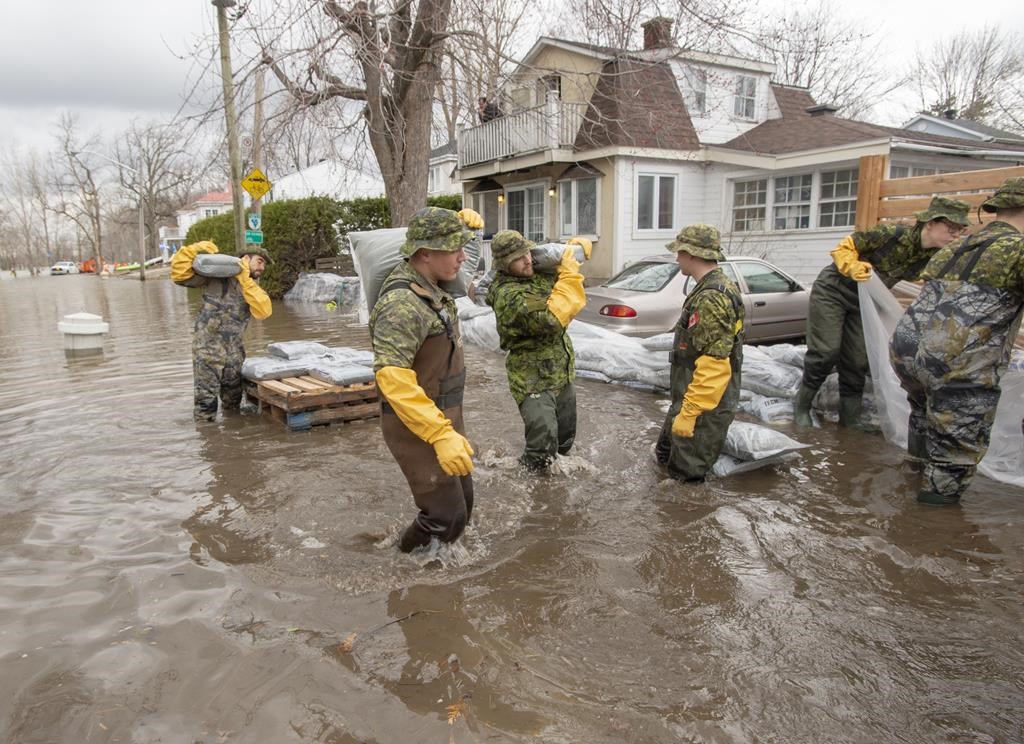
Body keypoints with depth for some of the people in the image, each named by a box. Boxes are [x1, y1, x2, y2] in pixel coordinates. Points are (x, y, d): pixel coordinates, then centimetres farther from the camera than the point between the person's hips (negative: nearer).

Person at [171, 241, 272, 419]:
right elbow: (179, 274, -10)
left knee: (233, 399, 18)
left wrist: (245, 280, -18)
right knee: (206, 398, 0)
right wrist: (195, 249, -19)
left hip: (234, 348, 5)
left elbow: (263, 311, -13)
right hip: (208, 346, -5)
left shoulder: (254, 287, 8)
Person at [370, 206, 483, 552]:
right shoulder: (403, 303, -26)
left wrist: (462, 221, 3)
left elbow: (441, 237, 25)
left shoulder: (427, 281, 2)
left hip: (445, 415, 9)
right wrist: (441, 434, -40)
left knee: (463, 506, 18)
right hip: (417, 424, -9)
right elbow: (393, 378, -36)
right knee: (447, 517, -4)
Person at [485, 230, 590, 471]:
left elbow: (559, 255, 19)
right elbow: (551, 320, -33)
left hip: (563, 372, 8)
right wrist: (569, 275, -27)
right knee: (542, 450, -14)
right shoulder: (507, 295, -24)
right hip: (534, 380, -8)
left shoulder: (538, 271, 1)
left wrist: (576, 244, -4)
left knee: (565, 441, 21)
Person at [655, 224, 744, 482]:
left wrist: (689, 412, -25)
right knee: (667, 453, 27)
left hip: (704, 408, -10)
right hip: (693, 398, 10)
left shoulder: (711, 298, -24)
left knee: (686, 477, 4)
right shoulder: (717, 288, 11)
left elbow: (713, 365, -29)